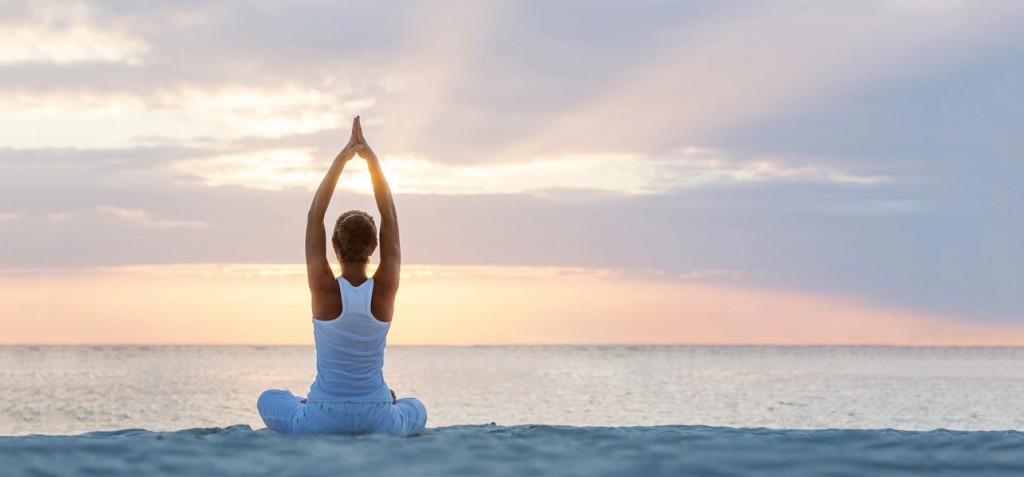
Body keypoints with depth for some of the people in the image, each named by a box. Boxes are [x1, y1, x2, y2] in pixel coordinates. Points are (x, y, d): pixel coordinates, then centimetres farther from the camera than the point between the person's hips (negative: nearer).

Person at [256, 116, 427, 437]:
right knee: (416, 410, 37)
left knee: (269, 400, 32)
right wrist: (371, 158, -5)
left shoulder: (324, 289, -15)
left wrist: (341, 160, -7)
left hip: (323, 422, -1)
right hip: (378, 422, 1)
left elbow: (314, 216, -7)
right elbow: (390, 216, -4)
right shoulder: (385, 289, -11)